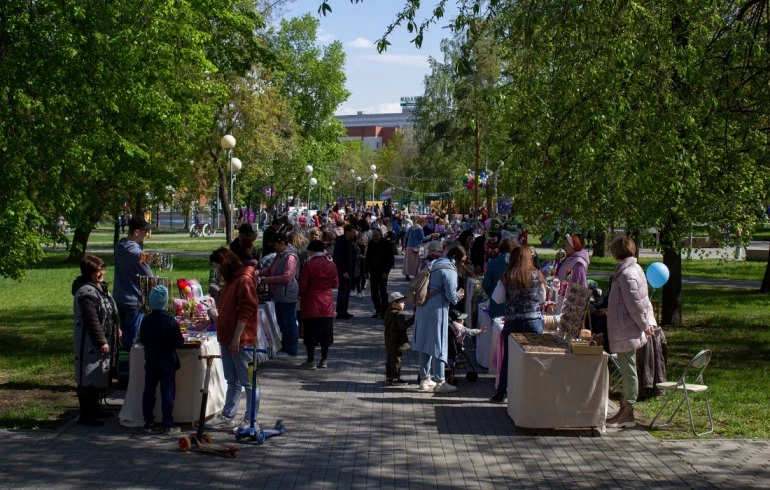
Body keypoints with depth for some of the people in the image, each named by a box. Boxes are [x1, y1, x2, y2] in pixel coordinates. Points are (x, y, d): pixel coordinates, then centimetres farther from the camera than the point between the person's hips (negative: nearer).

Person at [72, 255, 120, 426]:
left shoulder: (101, 287, 11)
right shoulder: (86, 292, -21)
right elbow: (91, 320, -23)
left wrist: (116, 329, 20)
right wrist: (102, 341, -21)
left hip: (103, 340, 10)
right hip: (90, 343, -10)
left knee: (99, 377, 18)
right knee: (88, 379, -4)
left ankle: (94, 407, 31)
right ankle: (85, 414, 2)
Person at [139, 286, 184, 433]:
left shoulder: (146, 320, -4)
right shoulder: (171, 321, -15)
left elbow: (142, 340, 5)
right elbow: (179, 342, -12)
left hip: (151, 363, 3)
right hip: (168, 363, -3)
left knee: (148, 392, 11)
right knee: (167, 393, 2)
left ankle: (148, 423, 14)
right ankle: (168, 425, 3)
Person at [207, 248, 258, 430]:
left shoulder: (244, 280, -14)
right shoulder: (231, 280, 16)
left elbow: (246, 311, -19)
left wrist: (237, 338, -20)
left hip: (241, 341, -10)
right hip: (227, 339, 10)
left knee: (247, 381, -2)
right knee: (232, 381, 15)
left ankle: (250, 420, 3)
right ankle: (227, 417, 21)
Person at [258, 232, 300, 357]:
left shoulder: (290, 257, -18)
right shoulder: (280, 255, 14)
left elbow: (287, 277, -24)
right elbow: (271, 269, 20)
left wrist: (268, 279, -19)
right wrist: (259, 272, 1)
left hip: (287, 295, -10)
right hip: (279, 295, 10)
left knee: (289, 323, -2)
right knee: (282, 323, 18)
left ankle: (291, 351, 5)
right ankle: (285, 348, 28)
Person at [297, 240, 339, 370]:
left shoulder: (309, 265, -10)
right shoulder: (331, 265, 1)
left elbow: (303, 285, -8)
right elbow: (335, 284, 8)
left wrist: (301, 296, 10)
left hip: (312, 303, -4)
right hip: (327, 304, 4)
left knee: (311, 333, 0)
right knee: (325, 333, 10)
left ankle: (311, 361, 0)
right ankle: (324, 360, 13)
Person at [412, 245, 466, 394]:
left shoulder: (435, 264, 12)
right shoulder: (449, 270, -14)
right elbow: (451, 294, -17)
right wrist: (458, 296, 5)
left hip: (423, 309, 8)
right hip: (437, 310, -8)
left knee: (425, 343, 13)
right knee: (438, 345, -2)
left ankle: (425, 379, 20)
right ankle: (440, 382, 3)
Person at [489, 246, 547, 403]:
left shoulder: (507, 277, -3)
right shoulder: (537, 275, 0)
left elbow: (497, 298, 1)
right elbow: (542, 298, 8)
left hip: (513, 323, 0)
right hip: (534, 322, 0)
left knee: (508, 358, 9)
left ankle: (502, 394, 14)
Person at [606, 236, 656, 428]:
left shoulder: (626, 274, -21)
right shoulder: (635, 268, 12)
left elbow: (635, 304, -22)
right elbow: (643, 300, 15)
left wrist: (644, 325, -12)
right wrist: (649, 321, 13)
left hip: (626, 331, -10)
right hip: (628, 330, 10)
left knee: (628, 370, -2)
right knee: (627, 370, 15)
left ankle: (627, 413, 5)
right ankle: (625, 409, 24)